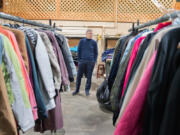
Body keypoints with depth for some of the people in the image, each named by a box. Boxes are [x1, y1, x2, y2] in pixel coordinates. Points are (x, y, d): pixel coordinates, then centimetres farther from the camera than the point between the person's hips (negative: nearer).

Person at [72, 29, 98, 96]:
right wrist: (79, 60, 1)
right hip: (82, 61, 0)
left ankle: (87, 90, 17)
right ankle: (77, 90, 17)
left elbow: (96, 53, 10)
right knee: (79, 76, 3)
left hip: (91, 61, 0)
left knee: (89, 77, 4)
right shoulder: (82, 41, 6)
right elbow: (78, 51, 8)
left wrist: (94, 61, 1)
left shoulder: (94, 42, 6)